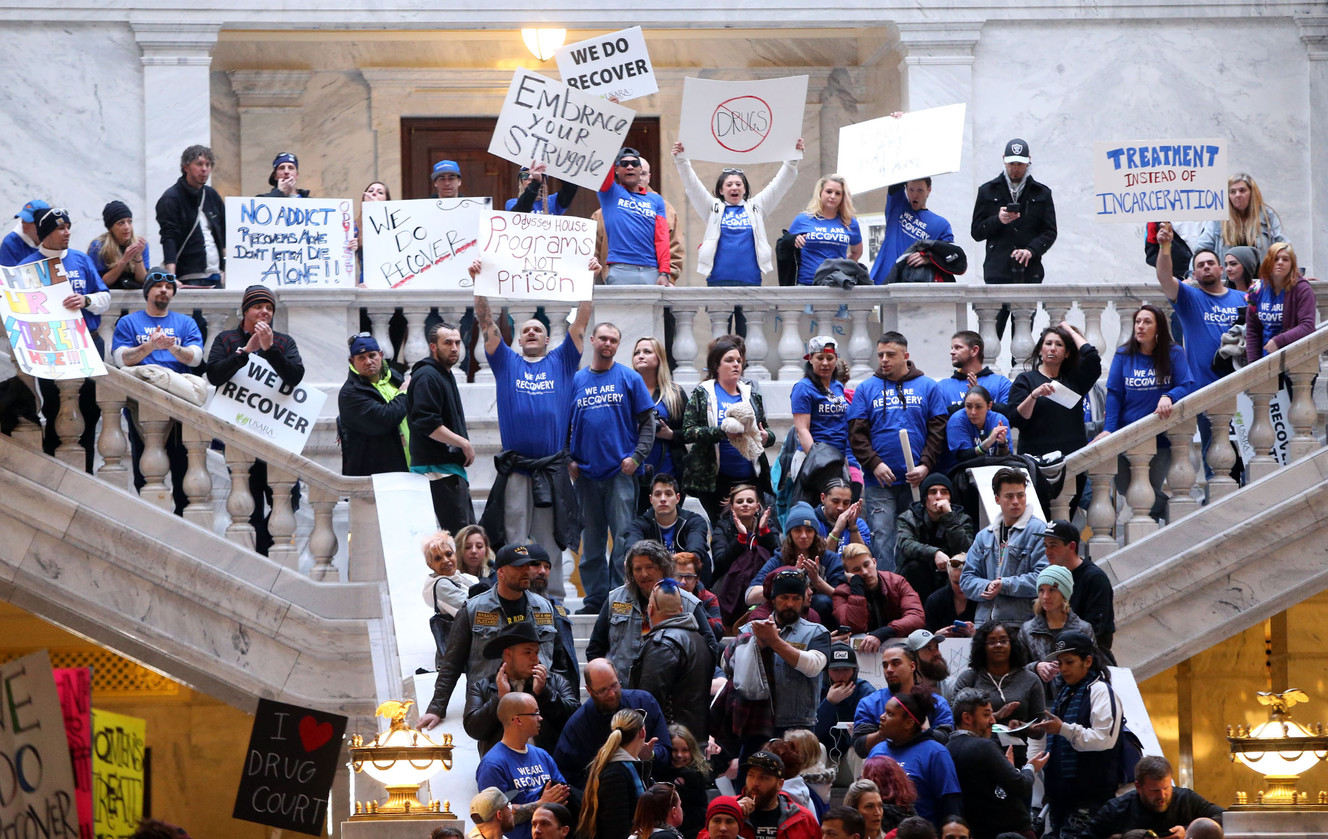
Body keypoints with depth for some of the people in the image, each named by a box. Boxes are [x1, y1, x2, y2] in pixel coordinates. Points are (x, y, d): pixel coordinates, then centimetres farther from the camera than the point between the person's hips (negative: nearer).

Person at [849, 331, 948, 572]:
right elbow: (857, 433, 3)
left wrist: (926, 465, -9)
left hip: (917, 480, 0)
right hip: (880, 481, 0)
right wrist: (874, 464, -11)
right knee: (882, 540, -7)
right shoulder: (866, 389, 9)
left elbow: (938, 430, 3)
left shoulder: (927, 387, 8)